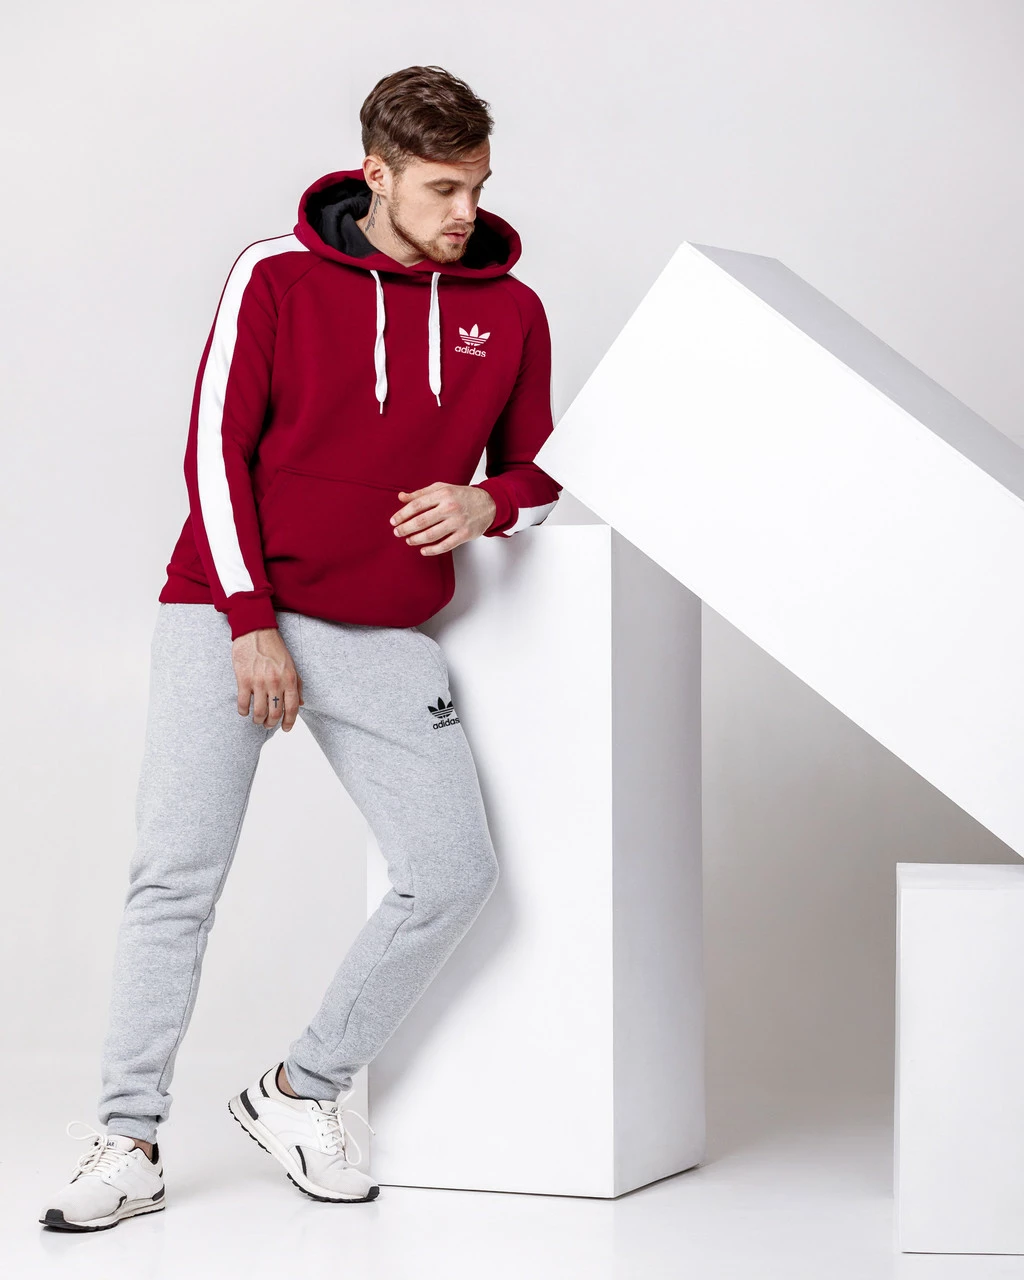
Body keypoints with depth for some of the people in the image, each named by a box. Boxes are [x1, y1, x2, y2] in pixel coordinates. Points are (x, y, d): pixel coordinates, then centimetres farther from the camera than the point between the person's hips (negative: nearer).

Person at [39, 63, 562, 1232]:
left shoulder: (508, 312, 6)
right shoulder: (276, 277, -2)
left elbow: (533, 476, 14)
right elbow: (217, 447, -4)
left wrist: (484, 504, -11)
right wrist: (252, 624, -11)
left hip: (384, 640, 3)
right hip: (229, 615, -2)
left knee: (453, 871, -8)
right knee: (177, 872, -7)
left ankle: (302, 1091, 10)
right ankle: (129, 1139, 2)